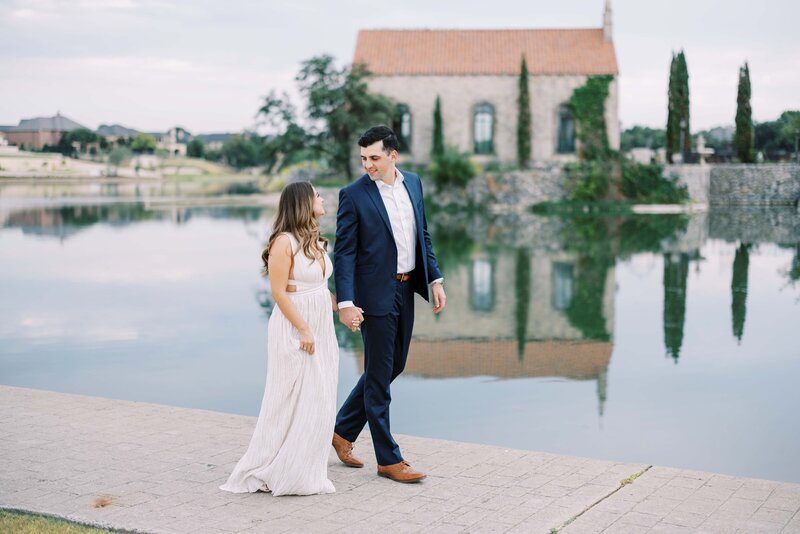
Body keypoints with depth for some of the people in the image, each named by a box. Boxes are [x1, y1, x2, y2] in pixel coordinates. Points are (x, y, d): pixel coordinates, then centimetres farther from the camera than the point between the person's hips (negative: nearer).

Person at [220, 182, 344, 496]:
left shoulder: (316, 241, 12)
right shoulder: (284, 242, -14)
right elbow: (279, 292, -17)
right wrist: (304, 330, -18)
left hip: (321, 329, 9)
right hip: (295, 329, -9)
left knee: (318, 403, 10)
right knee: (292, 402, -3)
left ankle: (305, 472, 20)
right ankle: (273, 472, 11)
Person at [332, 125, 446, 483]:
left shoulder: (413, 183, 6)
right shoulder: (354, 195, -11)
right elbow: (343, 252, -12)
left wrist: (435, 279, 7)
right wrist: (345, 303, -20)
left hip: (406, 290, 7)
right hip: (375, 294, -7)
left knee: (393, 367, 16)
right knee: (379, 376, 1)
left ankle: (343, 430, 33)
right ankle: (388, 459, 11)